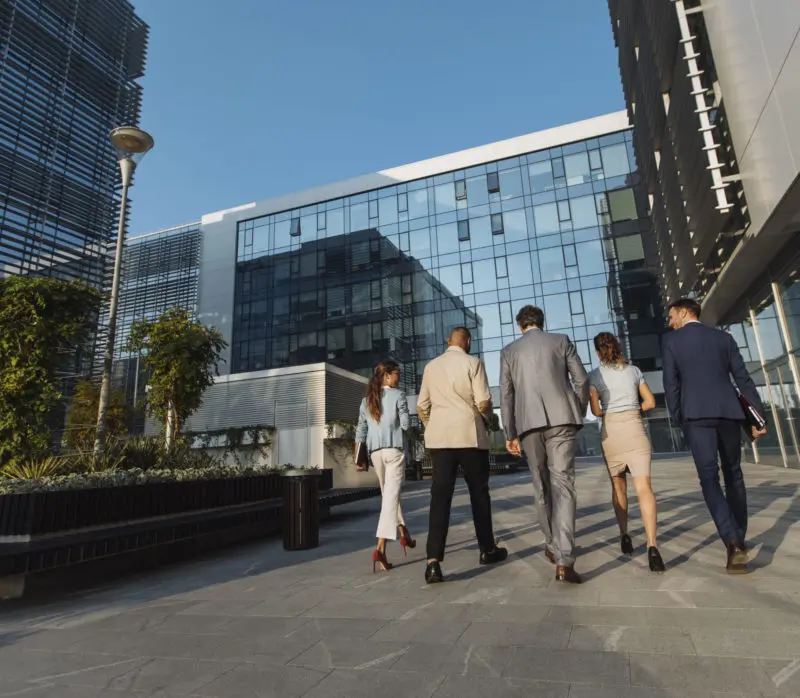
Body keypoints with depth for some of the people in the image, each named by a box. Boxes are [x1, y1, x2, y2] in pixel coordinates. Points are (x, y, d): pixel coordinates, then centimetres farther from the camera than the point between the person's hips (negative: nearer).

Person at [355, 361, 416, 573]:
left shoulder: (366, 400, 11)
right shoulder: (398, 395, -3)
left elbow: (360, 431, 10)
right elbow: (406, 424, -6)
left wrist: (357, 457, 14)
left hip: (375, 452, 5)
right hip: (394, 450, -5)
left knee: (388, 494, 20)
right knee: (391, 495, -5)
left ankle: (404, 534, 34)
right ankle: (380, 547, -14)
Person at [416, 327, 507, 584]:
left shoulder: (431, 366, 12)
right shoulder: (472, 363, -2)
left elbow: (421, 406, 13)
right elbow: (483, 402, -9)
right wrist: (489, 417, 12)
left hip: (438, 436, 3)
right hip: (469, 434, -3)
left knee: (440, 495, -1)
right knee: (479, 491, 12)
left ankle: (433, 560, -11)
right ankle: (487, 550, 27)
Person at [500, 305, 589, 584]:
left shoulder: (509, 351, 12)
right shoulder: (561, 341, 11)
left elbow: (506, 394, 7)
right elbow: (582, 380, 6)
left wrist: (509, 433, 10)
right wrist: (579, 414, 17)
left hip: (529, 423, 1)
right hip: (561, 418, -1)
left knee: (542, 486, 15)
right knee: (562, 485, -4)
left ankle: (553, 545, 27)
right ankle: (564, 560, -14)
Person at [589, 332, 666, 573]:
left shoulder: (595, 375, 1)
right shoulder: (634, 370, 8)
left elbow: (596, 410, -6)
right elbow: (650, 402, 8)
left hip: (610, 431, 0)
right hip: (635, 428, 1)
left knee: (618, 485, 17)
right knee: (643, 487, -9)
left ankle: (625, 536, 23)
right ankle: (652, 546, -23)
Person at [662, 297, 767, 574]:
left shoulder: (670, 340, 3)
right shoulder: (724, 337, 13)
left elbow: (671, 384, -2)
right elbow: (743, 379, 8)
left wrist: (677, 419, 6)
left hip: (696, 414, -4)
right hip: (729, 411, 4)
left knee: (709, 478, -5)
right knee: (733, 473, 17)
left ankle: (734, 543, -19)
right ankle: (739, 538, 26)